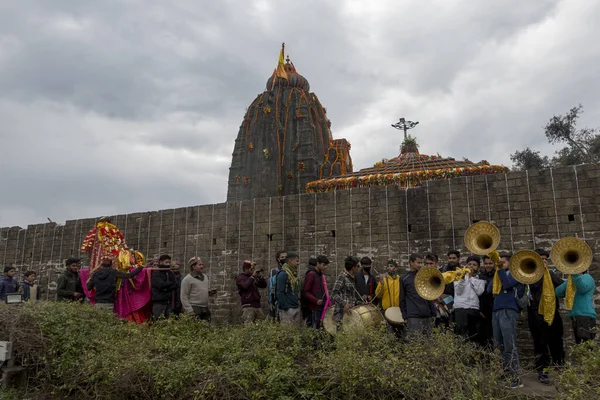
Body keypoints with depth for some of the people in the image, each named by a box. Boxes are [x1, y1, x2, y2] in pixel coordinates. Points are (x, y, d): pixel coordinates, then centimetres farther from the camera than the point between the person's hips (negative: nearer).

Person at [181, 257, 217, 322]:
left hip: (205, 309, 7)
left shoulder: (205, 277, 15)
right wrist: (190, 311, -15)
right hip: (194, 309, -7)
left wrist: (211, 292, 1)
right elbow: (184, 298, -9)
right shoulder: (187, 279, -6)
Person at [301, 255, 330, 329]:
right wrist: (316, 301, -22)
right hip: (314, 307, -8)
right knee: (314, 328, -5)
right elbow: (305, 292, -14)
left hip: (321, 307, 8)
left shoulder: (321, 275, 15)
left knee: (319, 327, 10)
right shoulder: (311, 274, -10)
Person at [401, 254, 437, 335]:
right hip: (413, 317, -4)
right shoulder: (404, 279, 3)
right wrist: (405, 316, -2)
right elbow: (402, 300, 3)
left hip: (427, 316, 4)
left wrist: (433, 312, 11)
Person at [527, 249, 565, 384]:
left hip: (552, 311, 5)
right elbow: (535, 285, -19)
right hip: (537, 312, -5)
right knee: (541, 344, -2)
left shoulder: (550, 273, 16)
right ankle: (542, 372, 5)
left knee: (557, 343, 9)